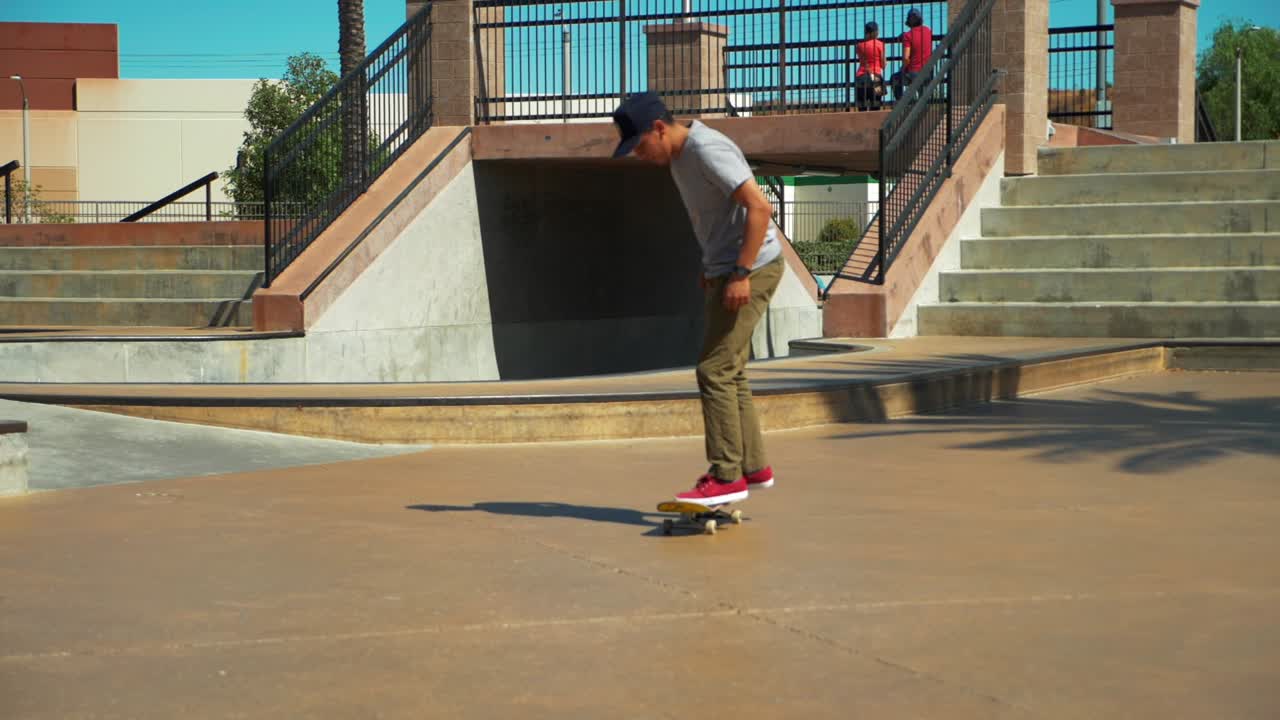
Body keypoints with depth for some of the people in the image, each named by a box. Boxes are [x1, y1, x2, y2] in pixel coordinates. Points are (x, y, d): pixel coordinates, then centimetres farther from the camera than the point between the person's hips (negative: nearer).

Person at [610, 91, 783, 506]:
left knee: (714, 371, -11)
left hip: (753, 269, -10)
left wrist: (741, 273, -25)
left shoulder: (707, 151, -20)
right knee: (729, 373, 12)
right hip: (725, 270, 10)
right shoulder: (679, 155, 10)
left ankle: (726, 476, -6)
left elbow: (760, 208, -25)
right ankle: (754, 468, 20)